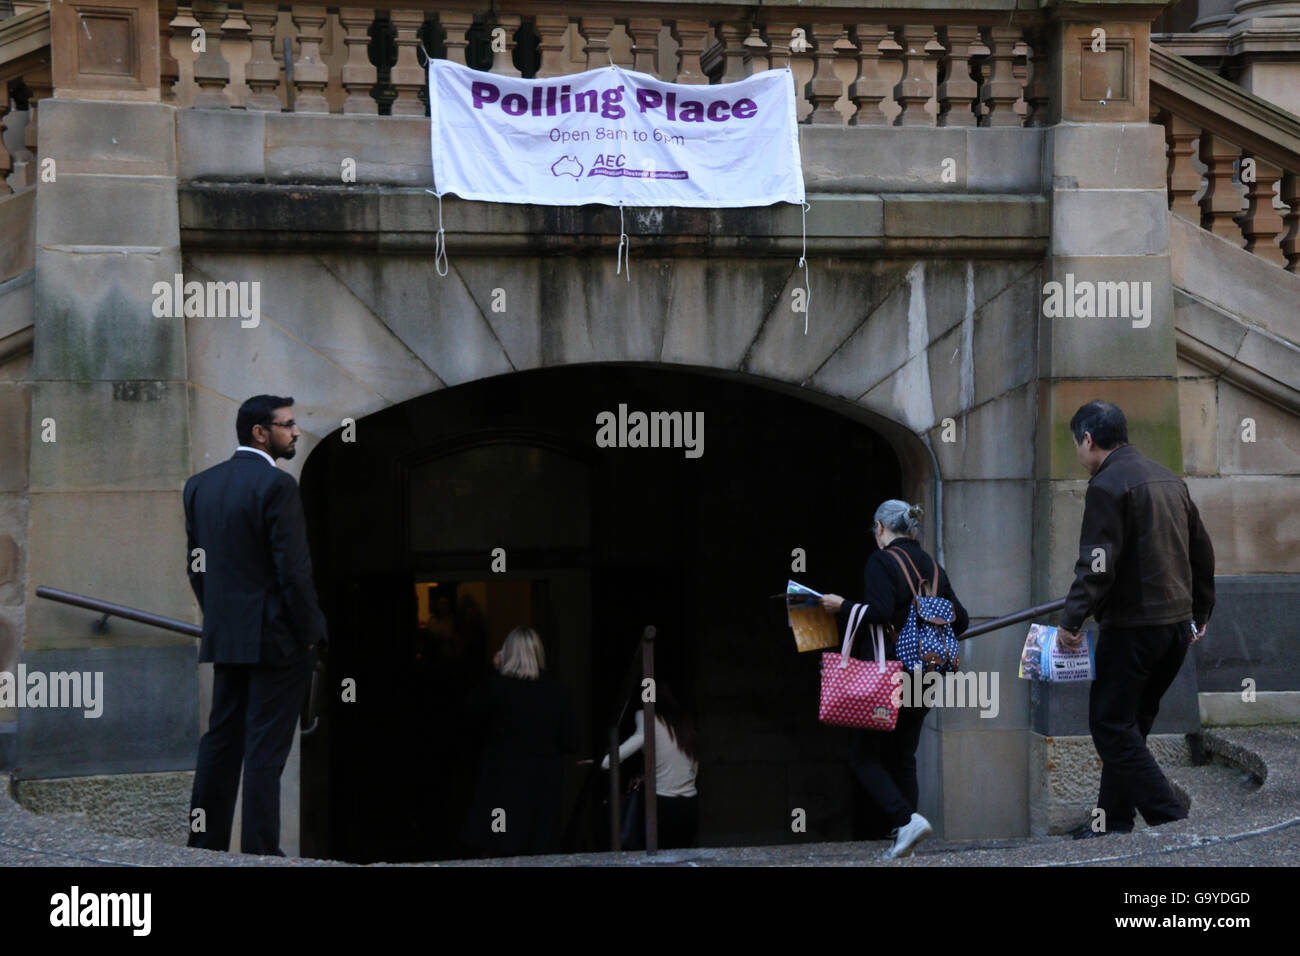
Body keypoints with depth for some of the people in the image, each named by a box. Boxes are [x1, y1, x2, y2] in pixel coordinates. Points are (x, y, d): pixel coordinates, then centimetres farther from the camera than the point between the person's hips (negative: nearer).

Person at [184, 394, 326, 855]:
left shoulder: (199, 485, 8)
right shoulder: (277, 485, -15)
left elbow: (197, 565, 12)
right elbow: (293, 569, -17)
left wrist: (218, 618, 18)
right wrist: (311, 631, -7)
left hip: (224, 636, 7)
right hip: (277, 637, -7)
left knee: (220, 739, 13)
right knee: (265, 747, -4)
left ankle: (204, 842, 15)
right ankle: (259, 850, -3)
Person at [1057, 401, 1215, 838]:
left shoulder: (1107, 486, -12)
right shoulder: (1168, 478, 15)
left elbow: (1097, 565, -21)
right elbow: (1202, 551, 20)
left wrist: (1072, 620, -18)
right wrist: (1199, 613, 26)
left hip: (1132, 626, -9)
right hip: (1178, 623, 9)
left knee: (1111, 725, -3)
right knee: (1130, 724, 17)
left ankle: (1170, 820, -11)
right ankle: (1114, 822, 20)